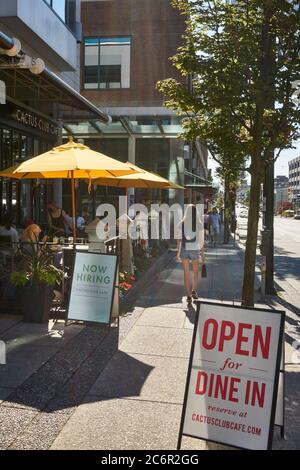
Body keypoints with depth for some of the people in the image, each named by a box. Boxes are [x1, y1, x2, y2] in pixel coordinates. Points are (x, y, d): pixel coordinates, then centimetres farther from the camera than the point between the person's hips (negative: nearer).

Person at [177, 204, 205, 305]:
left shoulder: (182, 223, -5)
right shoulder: (199, 224, -8)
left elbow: (179, 239, -3)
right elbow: (201, 240, -6)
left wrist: (178, 252, 7)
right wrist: (203, 253, 2)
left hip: (184, 249, 1)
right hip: (195, 250, -1)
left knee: (186, 272, 9)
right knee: (196, 270, 23)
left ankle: (189, 295, 7)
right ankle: (193, 290, 13)